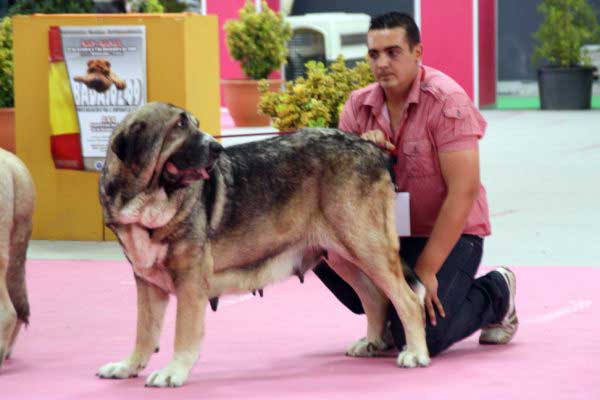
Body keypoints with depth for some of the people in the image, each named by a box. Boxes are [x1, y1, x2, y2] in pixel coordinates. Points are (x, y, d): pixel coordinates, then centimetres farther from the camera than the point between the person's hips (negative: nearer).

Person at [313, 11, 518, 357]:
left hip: (449, 233, -6)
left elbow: (464, 191, -21)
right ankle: (391, 307, 4)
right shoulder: (359, 105, 1)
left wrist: (426, 269, -24)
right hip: (388, 232, 6)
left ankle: (495, 293, 7)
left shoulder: (446, 101, -17)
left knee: (417, 336, -24)